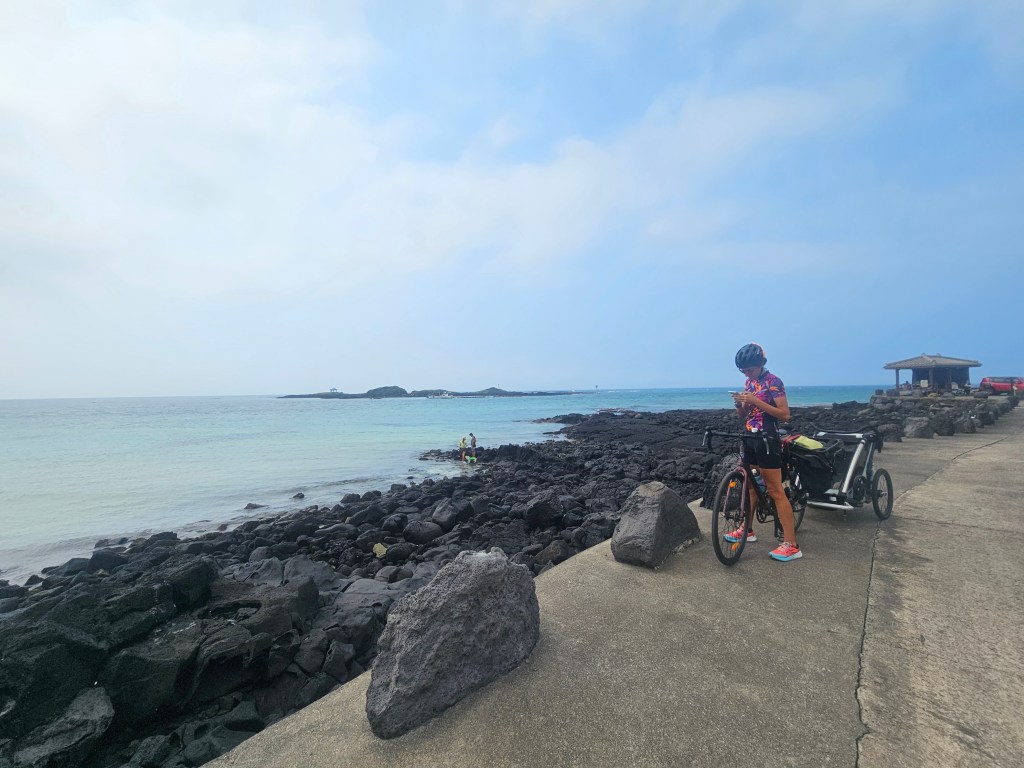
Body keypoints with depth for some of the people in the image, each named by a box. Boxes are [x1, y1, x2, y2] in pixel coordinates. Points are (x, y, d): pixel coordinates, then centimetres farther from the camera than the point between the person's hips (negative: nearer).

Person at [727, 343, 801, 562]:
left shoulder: (773, 381, -12)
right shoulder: (749, 382, 11)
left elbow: (785, 414, -18)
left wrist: (755, 401, -24)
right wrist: (740, 403, -8)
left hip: (767, 440, -8)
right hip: (750, 439, 8)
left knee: (775, 491, -6)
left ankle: (791, 545, 0)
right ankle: (746, 529, 28)